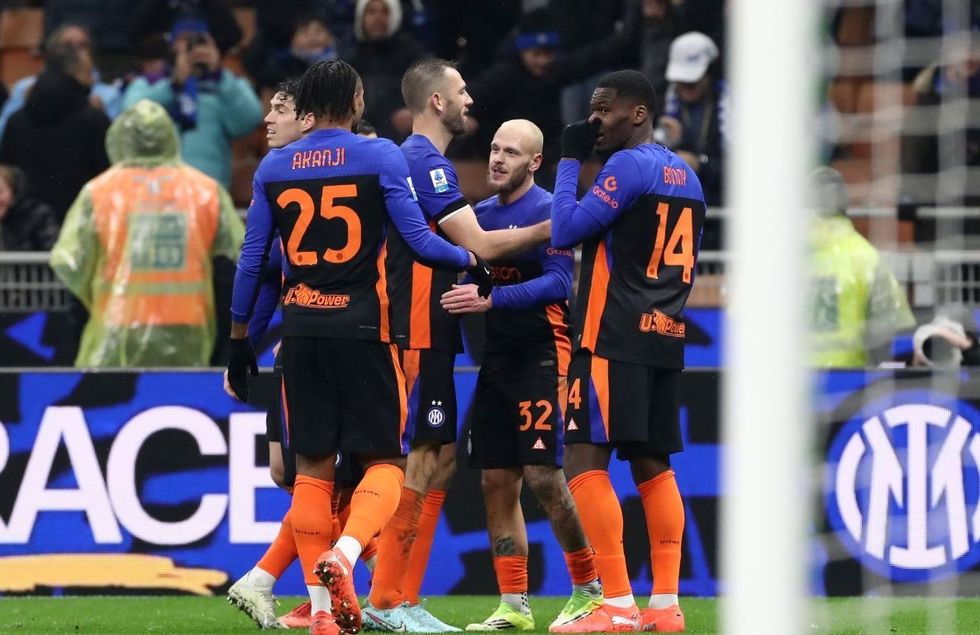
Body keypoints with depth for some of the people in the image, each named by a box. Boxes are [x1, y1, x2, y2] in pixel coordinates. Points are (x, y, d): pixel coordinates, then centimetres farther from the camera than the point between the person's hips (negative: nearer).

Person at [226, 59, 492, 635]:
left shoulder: (274, 167, 6)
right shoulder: (381, 157, -4)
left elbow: (251, 260, 8)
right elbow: (420, 241, -4)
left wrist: (240, 339, 16)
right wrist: (471, 262, 15)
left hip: (302, 329, 3)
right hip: (364, 328, -3)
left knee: (312, 468, 8)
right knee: (384, 462, 5)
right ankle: (345, 552, -23)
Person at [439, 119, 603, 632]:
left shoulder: (549, 212, -9)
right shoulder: (481, 213, 13)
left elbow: (558, 283, -19)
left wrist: (492, 299, -27)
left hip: (541, 356, -7)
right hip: (497, 358, 7)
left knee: (543, 477, -11)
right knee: (497, 483, 4)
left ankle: (590, 589, 4)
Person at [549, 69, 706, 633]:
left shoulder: (629, 166, -10)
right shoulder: (687, 176, 17)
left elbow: (564, 232, -13)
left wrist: (571, 160, -4)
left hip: (614, 340, -9)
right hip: (666, 338, 9)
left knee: (586, 462, -9)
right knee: (652, 465, 11)